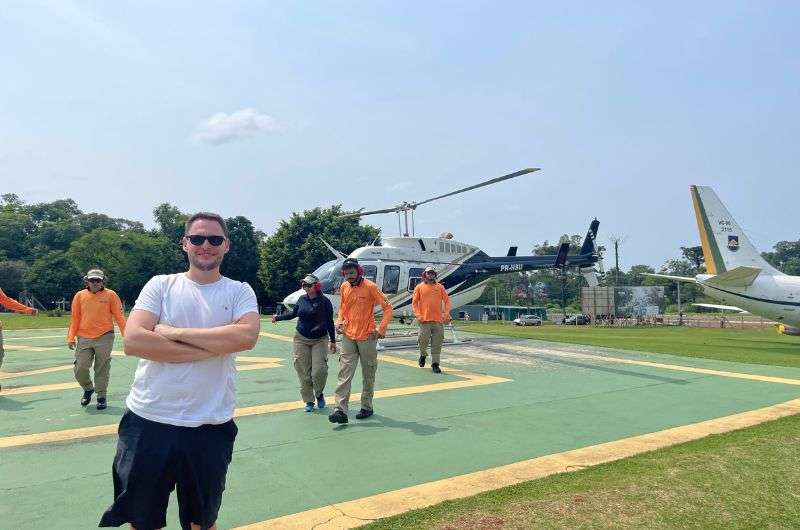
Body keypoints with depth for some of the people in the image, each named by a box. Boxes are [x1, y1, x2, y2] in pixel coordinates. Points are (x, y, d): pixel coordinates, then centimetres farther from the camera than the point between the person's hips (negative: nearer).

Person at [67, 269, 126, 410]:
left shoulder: (110, 295, 0)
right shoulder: (79, 296, 6)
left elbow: (119, 316, -2)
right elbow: (74, 318, 9)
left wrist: (126, 335, -8)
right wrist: (71, 338, 5)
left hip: (104, 338, -2)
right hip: (84, 339, 2)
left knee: (102, 370, 3)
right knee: (80, 368, 0)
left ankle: (101, 396, 18)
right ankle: (88, 389, 28)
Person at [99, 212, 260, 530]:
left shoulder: (239, 292, -1)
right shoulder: (160, 285, 0)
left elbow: (247, 336, -20)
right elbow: (133, 341, -14)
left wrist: (176, 332, -17)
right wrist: (212, 347, -17)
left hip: (211, 426, 0)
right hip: (148, 420, 1)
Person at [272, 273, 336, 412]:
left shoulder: (324, 301, -5)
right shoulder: (302, 299, 5)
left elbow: (330, 322, 0)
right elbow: (293, 313, 21)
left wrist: (332, 341, 2)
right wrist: (278, 317, 13)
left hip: (320, 340, -3)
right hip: (301, 339, 3)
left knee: (319, 370, -11)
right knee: (304, 372, 1)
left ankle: (319, 394, 18)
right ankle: (309, 401, 13)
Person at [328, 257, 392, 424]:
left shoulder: (370, 287, -11)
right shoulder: (344, 288, 5)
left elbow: (387, 307, -8)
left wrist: (382, 329, -16)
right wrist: (339, 321, 0)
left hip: (367, 337, -4)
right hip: (348, 336, 4)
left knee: (368, 374, 10)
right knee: (344, 373, -5)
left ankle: (367, 407, 24)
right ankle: (341, 410, -6)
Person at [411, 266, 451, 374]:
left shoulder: (440, 287, 9)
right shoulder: (419, 287, 4)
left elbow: (447, 301, 9)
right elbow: (414, 302, 3)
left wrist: (446, 314, -2)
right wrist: (418, 315, -9)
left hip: (438, 320, 2)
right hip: (425, 320, -2)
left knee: (437, 344, 2)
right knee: (423, 340, -2)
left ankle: (435, 363, 12)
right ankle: (423, 355, 28)